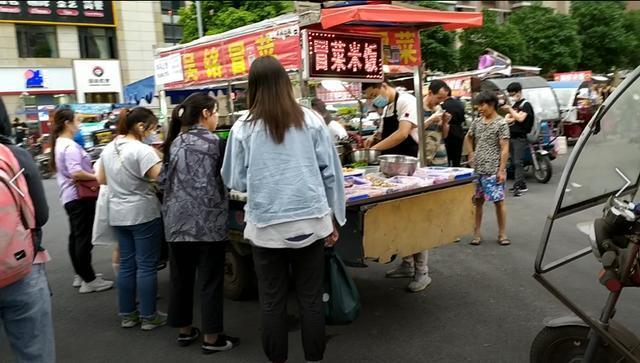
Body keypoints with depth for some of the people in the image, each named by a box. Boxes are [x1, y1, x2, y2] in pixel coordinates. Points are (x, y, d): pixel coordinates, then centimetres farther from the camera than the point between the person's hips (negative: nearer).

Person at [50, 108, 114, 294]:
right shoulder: (70, 146, -20)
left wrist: (91, 173, 15)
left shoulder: (59, 143, 13)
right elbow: (76, 173, -30)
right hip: (79, 196, -11)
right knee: (84, 238, -4)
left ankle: (81, 275, 27)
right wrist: (97, 177, -20)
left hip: (71, 196, 11)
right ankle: (89, 280, 2)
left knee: (76, 237, 17)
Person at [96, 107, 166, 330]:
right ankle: (148, 317, 10)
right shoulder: (143, 150, -18)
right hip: (144, 213, -7)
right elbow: (161, 177, -24)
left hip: (118, 214, 7)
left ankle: (127, 314, 22)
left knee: (127, 264, 14)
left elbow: (101, 180, 16)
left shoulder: (109, 148, 7)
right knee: (146, 265, 2)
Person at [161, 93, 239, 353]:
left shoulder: (175, 143, 8)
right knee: (210, 280, 3)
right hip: (208, 222, -6)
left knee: (181, 277, 15)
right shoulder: (215, 143, -9)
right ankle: (212, 338, 11)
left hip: (177, 221, 6)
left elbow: (165, 179, 13)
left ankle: (184, 330, 28)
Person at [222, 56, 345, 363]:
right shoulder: (311, 120, 0)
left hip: (267, 225, -1)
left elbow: (235, 180, 2)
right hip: (310, 221, 2)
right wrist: (335, 218, 11)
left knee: (272, 302, 11)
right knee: (311, 299, 12)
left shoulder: (243, 127, -4)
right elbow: (331, 172, 2)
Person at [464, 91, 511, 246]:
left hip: (493, 170, -5)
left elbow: (505, 149, -11)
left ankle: (502, 234, 12)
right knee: (477, 200, 9)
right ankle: (476, 233, 17)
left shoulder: (501, 123, -7)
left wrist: (501, 170, -15)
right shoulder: (477, 122, 9)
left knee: (498, 201, 1)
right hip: (477, 169, 5)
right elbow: (468, 138, 26)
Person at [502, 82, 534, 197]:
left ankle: (518, 186, -16)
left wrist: (510, 110, -18)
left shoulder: (525, 104, -4)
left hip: (520, 137, -8)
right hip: (512, 136, 8)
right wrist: (513, 117, -6)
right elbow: (506, 119, 13)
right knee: (515, 162, 8)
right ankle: (522, 185, 13)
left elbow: (520, 118, -18)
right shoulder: (514, 105, 19)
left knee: (518, 162, -13)